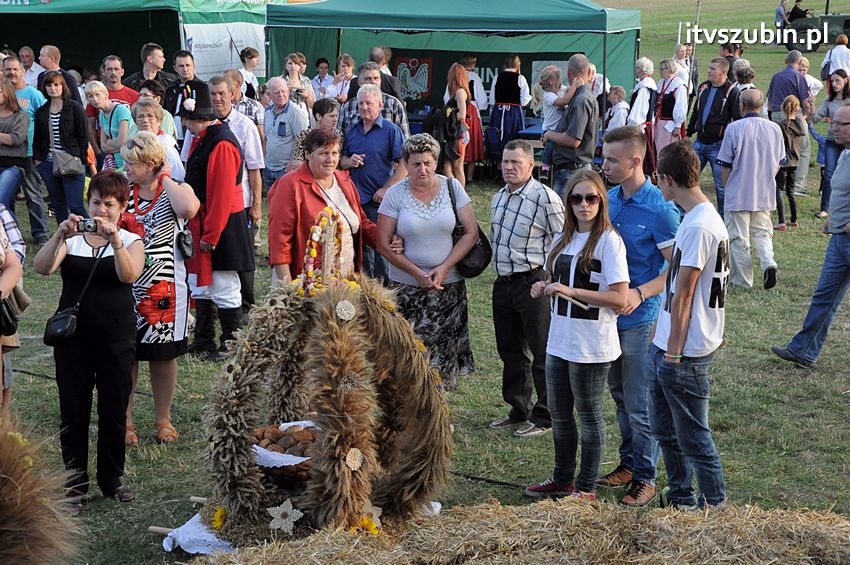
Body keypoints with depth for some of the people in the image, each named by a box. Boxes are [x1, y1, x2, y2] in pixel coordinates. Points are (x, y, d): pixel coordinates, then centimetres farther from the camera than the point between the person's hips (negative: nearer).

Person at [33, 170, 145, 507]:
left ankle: (112, 479, 23)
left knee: (114, 413, 7)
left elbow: (129, 275, -18)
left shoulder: (131, 242, 3)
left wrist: (115, 239, -31)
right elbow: (42, 267, -13)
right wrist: (61, 234, -27)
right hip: (72, 336, 1)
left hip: (116, 339, -1)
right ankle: (75, 483, 15)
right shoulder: (71, 239, 4)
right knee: (73, 413, 4)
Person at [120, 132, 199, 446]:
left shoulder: (177, 191, -5)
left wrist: (165, 178, -19)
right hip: (125, 286, 3)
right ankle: (124, 420, 19)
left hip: (163, 288, -3)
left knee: (163, 355, 9)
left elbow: (188, 209, -30)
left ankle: (163, 419, 24)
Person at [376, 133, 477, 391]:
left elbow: (471, 232, -2)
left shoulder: (452, 187, 0)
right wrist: (418, 274, -11)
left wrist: (444, 268, -11)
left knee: (444, 348, 3)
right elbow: (384, 244, -4)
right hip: (407, 287, -1)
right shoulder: (395, 194, -4)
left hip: (449, 284, 1)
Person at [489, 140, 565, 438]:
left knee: (542, 354, 0)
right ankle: (518, 411, 29)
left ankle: (544, 417, 11)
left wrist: (548, 282, -16)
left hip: (534, 282, -8)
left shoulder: (545, 197, -14)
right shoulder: (498, 197, 12)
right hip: (503, 283, 8)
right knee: (510, 351, 16)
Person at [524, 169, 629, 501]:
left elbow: (619, 299, -20)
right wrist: (544, 287, 1)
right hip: (559, 341, 8)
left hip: (591, 346, -8)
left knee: (588, 415, 6)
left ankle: (586, 487, 18)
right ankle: (562, 479, 33)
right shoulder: (565, 239, 10)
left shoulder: (608, 240, -13)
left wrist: (571, 291, -23)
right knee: (559, 413, 17)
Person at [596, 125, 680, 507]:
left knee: (639, 404, 1)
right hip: (609, 314, 7)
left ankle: (645, 477, 14)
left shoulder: (659, 209, -18)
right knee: (620, 396, 19)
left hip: (640, 319, -7)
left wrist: (640, 293, -26)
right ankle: (628, 463, 33)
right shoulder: (610, 199, 4)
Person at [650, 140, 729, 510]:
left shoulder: (699, 227, -22)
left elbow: (683, 295, -19)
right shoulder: (695, 219, 10)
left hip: (684, 354, -10)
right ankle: (680, 497, 34)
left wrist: (674, 350, -15)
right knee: (664, 428, 20)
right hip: (665, 346, 10)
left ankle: (715, 505, 15)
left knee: (693, 435, 2)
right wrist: (661, 335, 21)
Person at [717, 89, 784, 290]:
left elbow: (726, 165, -8)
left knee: (738, 237, 7)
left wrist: (727, 188, 7)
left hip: (738, 193, -4)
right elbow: (777, 164, 8)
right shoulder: (774, 128, -1)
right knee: (762, 232, 17)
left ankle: (742, 280, 11)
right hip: (765, 194, 4)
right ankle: (768, 262, -8)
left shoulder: (734, 128, -13)